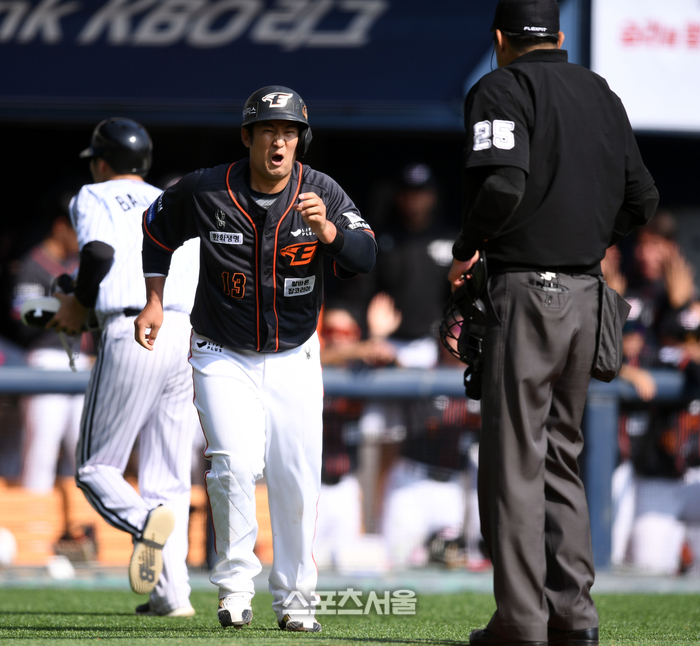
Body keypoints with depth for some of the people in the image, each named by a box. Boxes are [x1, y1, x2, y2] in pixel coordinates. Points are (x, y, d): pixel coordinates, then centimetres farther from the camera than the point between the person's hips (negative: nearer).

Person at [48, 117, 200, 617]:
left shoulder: (93, 198, 8)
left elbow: (99, 251, -15)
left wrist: (80, 304, 2)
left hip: (131, 333, -5)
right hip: (186, 337, 5)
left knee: (96, 467, 3)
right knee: (169, 477, 10)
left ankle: (145, 520, -29)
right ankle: (173, 593, 0)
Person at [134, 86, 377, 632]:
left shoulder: (322, 193, -11)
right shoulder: (204, 192, -12)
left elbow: (365, 257, -22)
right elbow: (159, 230, 7)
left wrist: (327, 229, -40)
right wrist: (155, 301, 1)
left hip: (294, 358, 2)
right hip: (223, 356, -2)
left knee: (297, 479, 2)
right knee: (236, 463, -19)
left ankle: (295, 599, 16)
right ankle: (235, 585, -4)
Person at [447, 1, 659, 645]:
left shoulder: (501, 89, -7)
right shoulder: (601, 94, 14)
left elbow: (503, 184, -21)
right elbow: (642, 199, 12)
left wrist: (466, 248, -6)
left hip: (526, 290, -7)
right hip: (586, 294, 7)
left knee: (514, 458, -3)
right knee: (560, 456, 14)